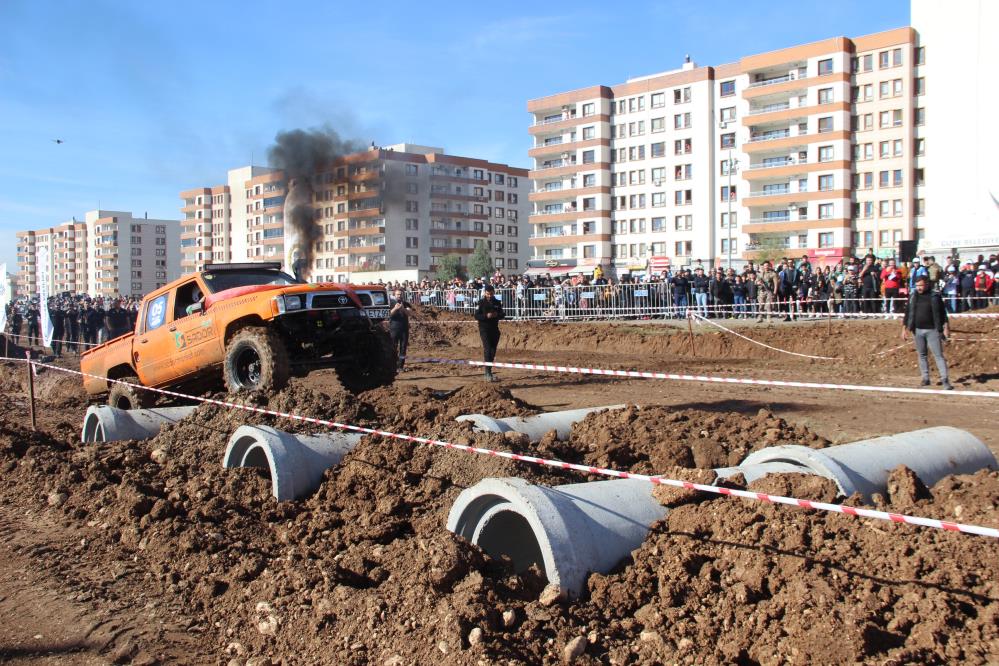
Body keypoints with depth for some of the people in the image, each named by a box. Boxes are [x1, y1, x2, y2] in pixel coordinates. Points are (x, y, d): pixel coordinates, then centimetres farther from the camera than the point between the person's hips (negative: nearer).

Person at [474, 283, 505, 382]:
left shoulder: (497, 302, 8)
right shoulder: (481, 302, -4)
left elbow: (502, 315, 12)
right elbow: (476, 316, -7)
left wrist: (497, 315, -11)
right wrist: (486, 316, -23)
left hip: (495, 329, 5)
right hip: (484, 329, -5)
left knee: (493, 351, 9)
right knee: (487, 350, -15)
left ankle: (489, 371, 22)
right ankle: (488, 373, -18)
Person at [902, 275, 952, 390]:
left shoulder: (935, 296, -2)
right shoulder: (913, 297, 7)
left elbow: (942, 313, -1)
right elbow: (908, 313, 11)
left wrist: (946, 327, -7)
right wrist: (904, 328, 6)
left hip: (932, 330, -4)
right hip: (918, 331, 4)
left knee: (938, 355, -6)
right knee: (922, 355, 9)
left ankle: (945, 380, -8)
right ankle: (925, 378, 17)